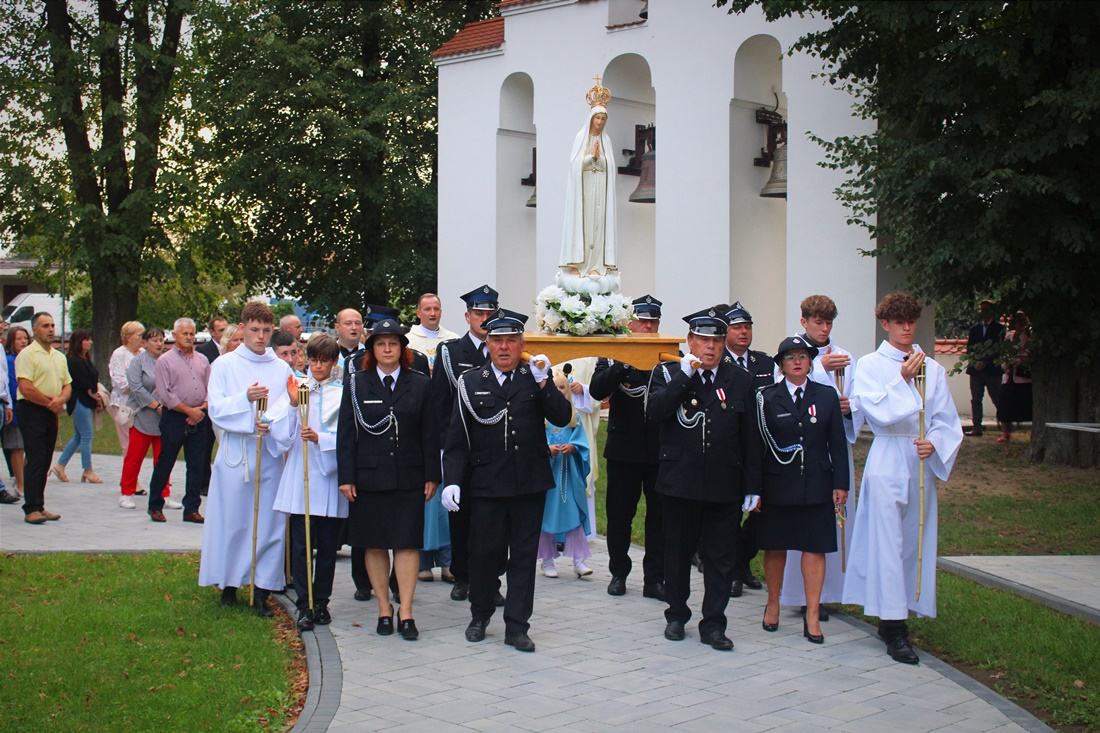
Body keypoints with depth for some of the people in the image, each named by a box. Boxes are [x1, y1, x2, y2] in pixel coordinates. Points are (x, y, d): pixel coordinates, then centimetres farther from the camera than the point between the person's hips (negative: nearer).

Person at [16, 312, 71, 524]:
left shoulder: (59, 356, 16)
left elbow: (67, 385, 17)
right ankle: (31, 509, -7)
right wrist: (50, 402, -10)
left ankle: (40, 507, 14)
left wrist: (60, 399, -5)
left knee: (45, 462, 9)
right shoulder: (27, 354, -8)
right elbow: (26, 388, -17)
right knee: (35, 461, -9)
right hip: (32, 411, -7)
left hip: (51, 414, 7)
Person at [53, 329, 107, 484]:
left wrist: (98, 397, 2)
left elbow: (93, 381, 15)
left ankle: (60, 465, 20)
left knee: (78, 436, 14)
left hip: (87, 402, 10)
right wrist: (97, 397, -5)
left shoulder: (85, 359, 16)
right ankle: (88, 471, 0)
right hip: (80, 402, -10)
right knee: (86, 436, -6)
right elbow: (85, 384, -15)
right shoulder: (75, 361, -13)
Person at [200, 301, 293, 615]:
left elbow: (290, 409, 4)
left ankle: (262, 589, 5)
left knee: (269, 520, 0)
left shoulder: (282, 369, 10)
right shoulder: (224, 365, 4)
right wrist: (246, 398, -21)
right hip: (235, 454, -2)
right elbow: (216, 410, -4)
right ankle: (229, 583, 15)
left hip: (270, 454, 2)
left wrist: (271, 423, -17)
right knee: (232, 520, 2)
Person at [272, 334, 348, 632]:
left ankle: (322, 602, 18)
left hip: (331, 476, -1)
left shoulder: (344, 393, 3)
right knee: (300, 545, -2)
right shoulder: (297, 389, 9)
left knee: (328, 545, 6)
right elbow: (282, 435, 3)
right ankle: (305, 606, 5)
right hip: (300, 477, 1)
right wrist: (293, 405, -10)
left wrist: (320, 438, -19)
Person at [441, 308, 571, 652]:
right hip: (486, 484, -1)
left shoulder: (536, 378, 6)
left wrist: (544, 384, -16)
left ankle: (517, 626, 14)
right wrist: (452, 481, -8)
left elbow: (562, 418, -5)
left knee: (524, 555, 5)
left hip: (530, 482, 1)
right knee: (484, 552, 6)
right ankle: (480, 615, 28)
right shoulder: (471, 382, 4)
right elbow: (457, 439, 1)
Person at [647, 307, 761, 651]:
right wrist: (685, 374, -19)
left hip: (725, 487, 1)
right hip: (680, 483, -1)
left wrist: (752, 487, 4)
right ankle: (676, 616, 27)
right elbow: (654, 411, -16)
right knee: (677, 554, 11)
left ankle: (713, 624, 14)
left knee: (721, 558, 4)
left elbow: (750, 438, 7)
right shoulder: (668, 374, 3)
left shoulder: (739, 380, 6)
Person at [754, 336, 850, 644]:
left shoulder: (827, 396, 6)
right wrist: (754, 488, -4)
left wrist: (840, 483, 0)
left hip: (816, 486, 1)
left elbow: (838, 443, 6)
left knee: (814, 548, 0)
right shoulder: (766, 398, 1)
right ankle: (773, 604, 28)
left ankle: (812, 616, 6)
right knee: (775, 547, 9)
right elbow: (756, 445, 0)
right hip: (777, 486, -1)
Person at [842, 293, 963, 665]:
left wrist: (934, 443, -12)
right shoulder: (870, 365, 1)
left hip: (922, 463, 4)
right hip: (887, 462, -4)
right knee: (887, 541, -8)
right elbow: (876, 411, -11)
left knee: (915, 540, 7)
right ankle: (895, 630, -6)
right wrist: (902, 380, -17)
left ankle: (892, 618, 19)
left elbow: (947, 420, 6)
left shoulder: (932, 368, 8)